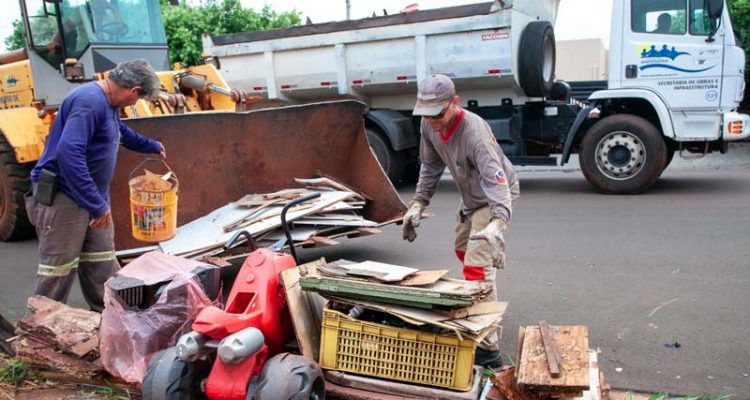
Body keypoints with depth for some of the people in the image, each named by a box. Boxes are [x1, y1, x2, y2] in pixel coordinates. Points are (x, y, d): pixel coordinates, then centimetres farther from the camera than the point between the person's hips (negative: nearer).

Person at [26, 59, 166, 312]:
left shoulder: (108, 104, 12)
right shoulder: (89, 101, -21)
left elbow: (122, 133, 35)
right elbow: (68, 153, -32)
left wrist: (153, 146, 50)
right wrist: (97, 204, -29)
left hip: (92, 198, 10)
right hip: (62, 198, -10)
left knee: (102, 267, 14)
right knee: (58, 272, -2)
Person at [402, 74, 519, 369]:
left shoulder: (474, 132, -38)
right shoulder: (429, 126, -14)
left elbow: (496, 180, -50)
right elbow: (430, 167, 1)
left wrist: (497, 224, -65)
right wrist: (418, 203, -7)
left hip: (495, 197, -9)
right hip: (470, 197, 9)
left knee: (477, 265, -21)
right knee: (463, 251, 28)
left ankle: (488, 349, -16)